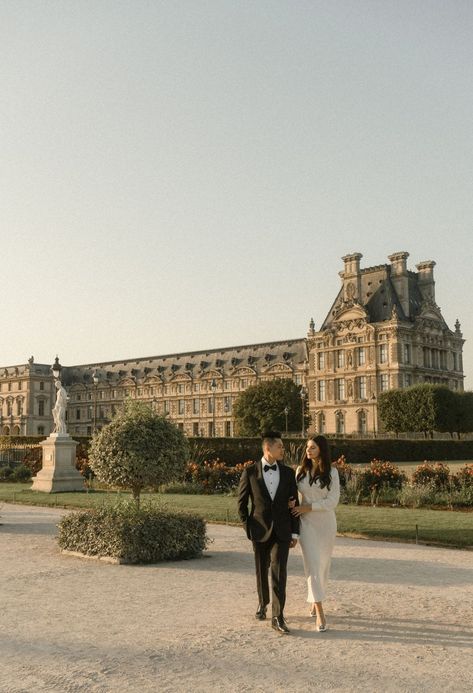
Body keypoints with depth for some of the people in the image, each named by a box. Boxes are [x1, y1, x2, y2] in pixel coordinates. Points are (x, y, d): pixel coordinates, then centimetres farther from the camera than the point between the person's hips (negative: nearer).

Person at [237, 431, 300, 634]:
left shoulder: (288, 472, 1)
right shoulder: (250, 472, -5)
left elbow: (294, 503, 4)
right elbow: (242, 503, 2)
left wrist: (295, 532, 1)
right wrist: (248, 528, -2)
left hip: (282, 530, 0)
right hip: (260, 530, 0)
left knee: (279, 571, -9)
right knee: (261, 570, 14)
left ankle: (278, 617, -4)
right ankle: (263, 603, 39)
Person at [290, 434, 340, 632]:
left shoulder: (331, 472, -5)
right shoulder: (300, 471, 3)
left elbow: (332, 501, -10)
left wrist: (307, 507, -14)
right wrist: (292, 503, -13)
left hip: (326, 522, 0)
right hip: (306, 523, 0)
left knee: (323, 564, 11)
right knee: (313, 564, -6)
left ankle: (315, 601, 33)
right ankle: (320, 613, -6)